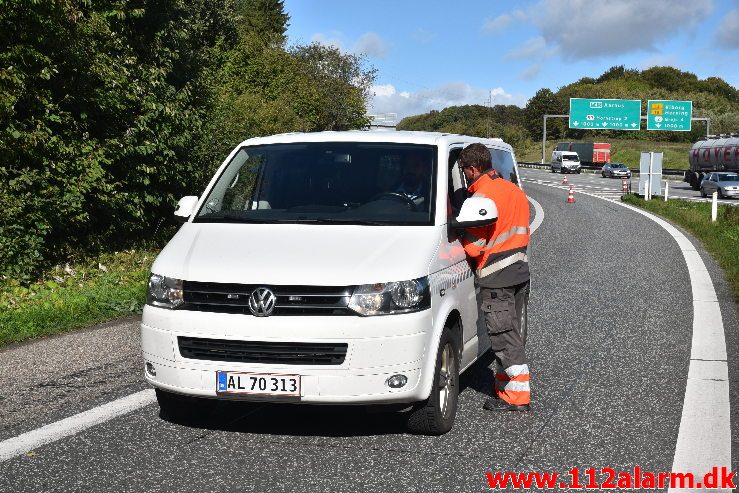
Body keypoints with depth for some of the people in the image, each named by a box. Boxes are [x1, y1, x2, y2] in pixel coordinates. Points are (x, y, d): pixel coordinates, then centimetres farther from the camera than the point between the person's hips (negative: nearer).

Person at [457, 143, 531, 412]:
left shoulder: (482, 196, -15)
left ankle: (518, 397, -2)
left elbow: (474, 246, -14)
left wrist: (459, 237, 4)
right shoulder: (514, 190, 12)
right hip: (521, 271, 9)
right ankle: (506, 388, 22)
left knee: (505, 339, -4)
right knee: (510, 334, 15)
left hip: (496, 279, -9)